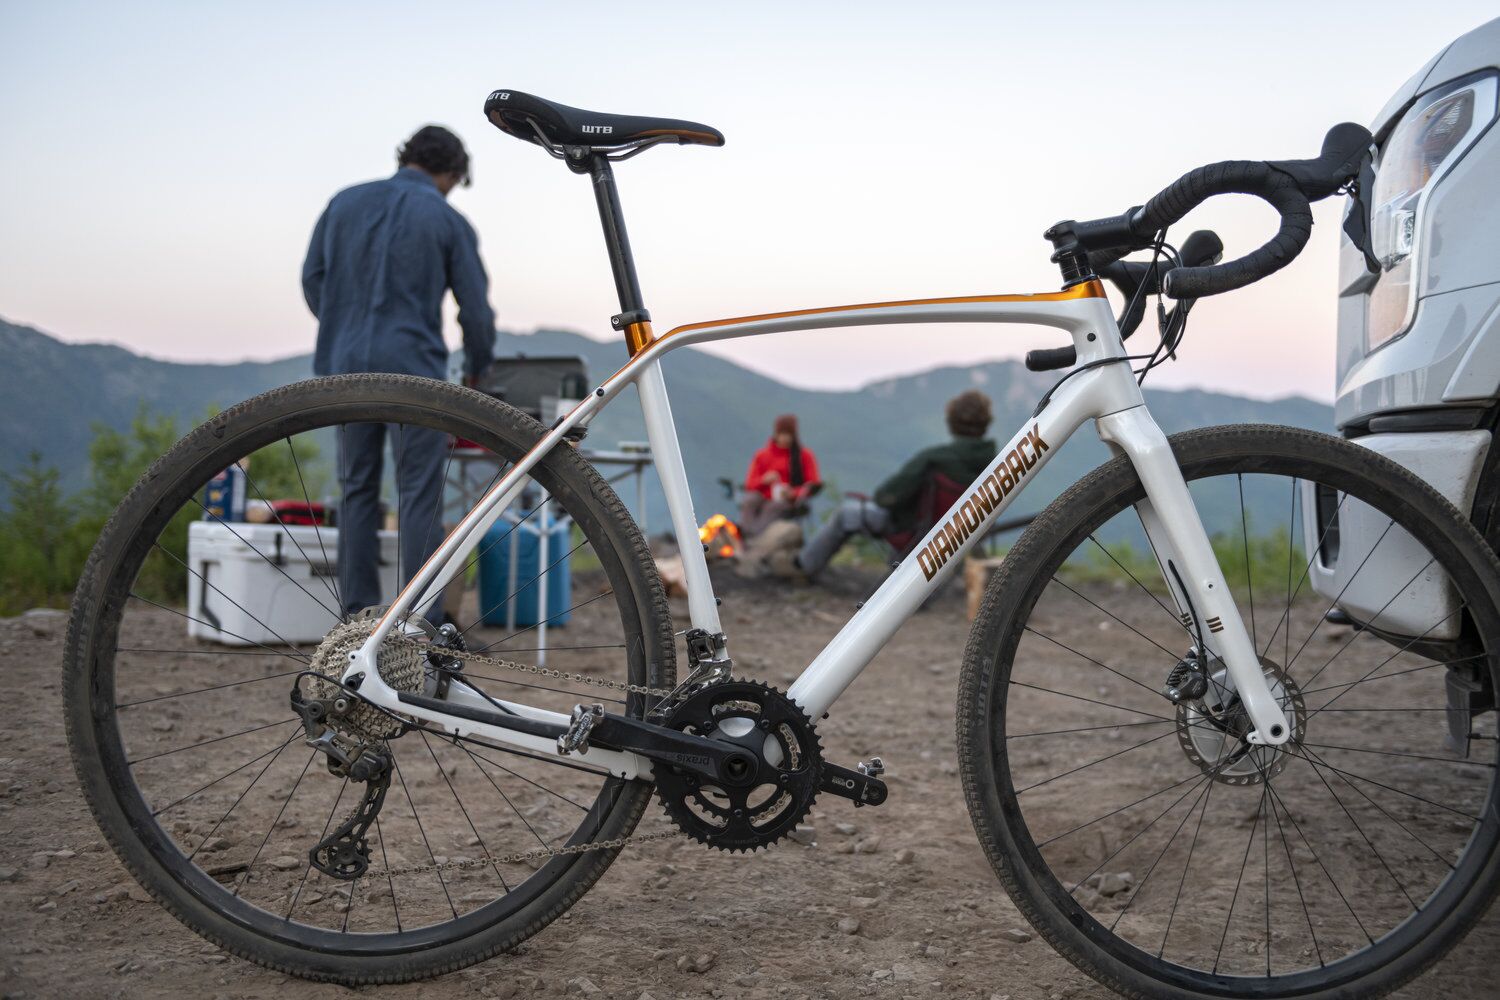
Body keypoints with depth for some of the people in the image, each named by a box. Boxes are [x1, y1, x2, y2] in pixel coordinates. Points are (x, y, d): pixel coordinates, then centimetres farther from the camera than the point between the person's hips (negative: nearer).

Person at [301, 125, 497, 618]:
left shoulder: (345, 202, 10)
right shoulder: (448, 221, 0)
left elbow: (312, 278, 11)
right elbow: (476, 309, 1)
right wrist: (477, 370, 18)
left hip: (347, 367, 4)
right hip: (412, 370, -4)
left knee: (358, 489, 11)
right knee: (419, 495, -2)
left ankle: (358, 613, 14)